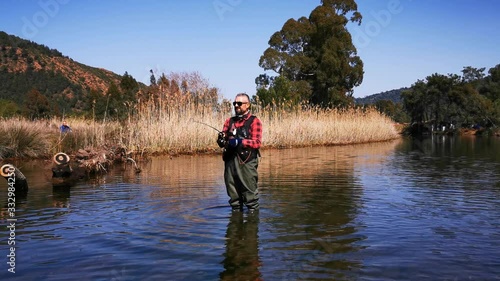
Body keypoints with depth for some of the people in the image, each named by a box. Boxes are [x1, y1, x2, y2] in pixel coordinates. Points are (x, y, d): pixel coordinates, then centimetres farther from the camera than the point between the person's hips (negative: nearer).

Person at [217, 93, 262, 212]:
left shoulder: (254, 121, 2)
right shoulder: (229, 121, 18)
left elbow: (257, 143, -9)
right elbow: (222, 139, 15)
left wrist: (239, 141, -19)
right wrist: (221, 140, -9)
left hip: (247, 162, -5)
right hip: (230, 161, 5)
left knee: (250, 192, -5)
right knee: (233, 193, 11)